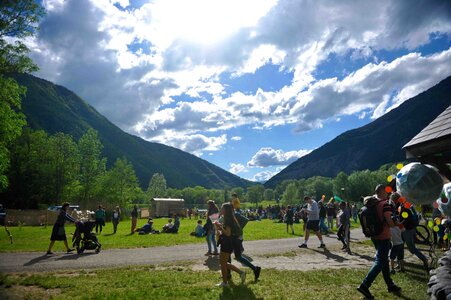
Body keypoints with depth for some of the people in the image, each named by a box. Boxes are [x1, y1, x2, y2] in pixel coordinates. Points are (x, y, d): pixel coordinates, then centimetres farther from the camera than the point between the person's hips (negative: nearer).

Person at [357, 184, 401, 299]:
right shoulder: (385, 204, -16)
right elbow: (390, 223, -20)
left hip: (374, 236, 8)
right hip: (383, 237, -8)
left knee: (384, 260, 19)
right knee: (380, 261, -5)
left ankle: (390, 285, 32)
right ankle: (364, 285, -13)